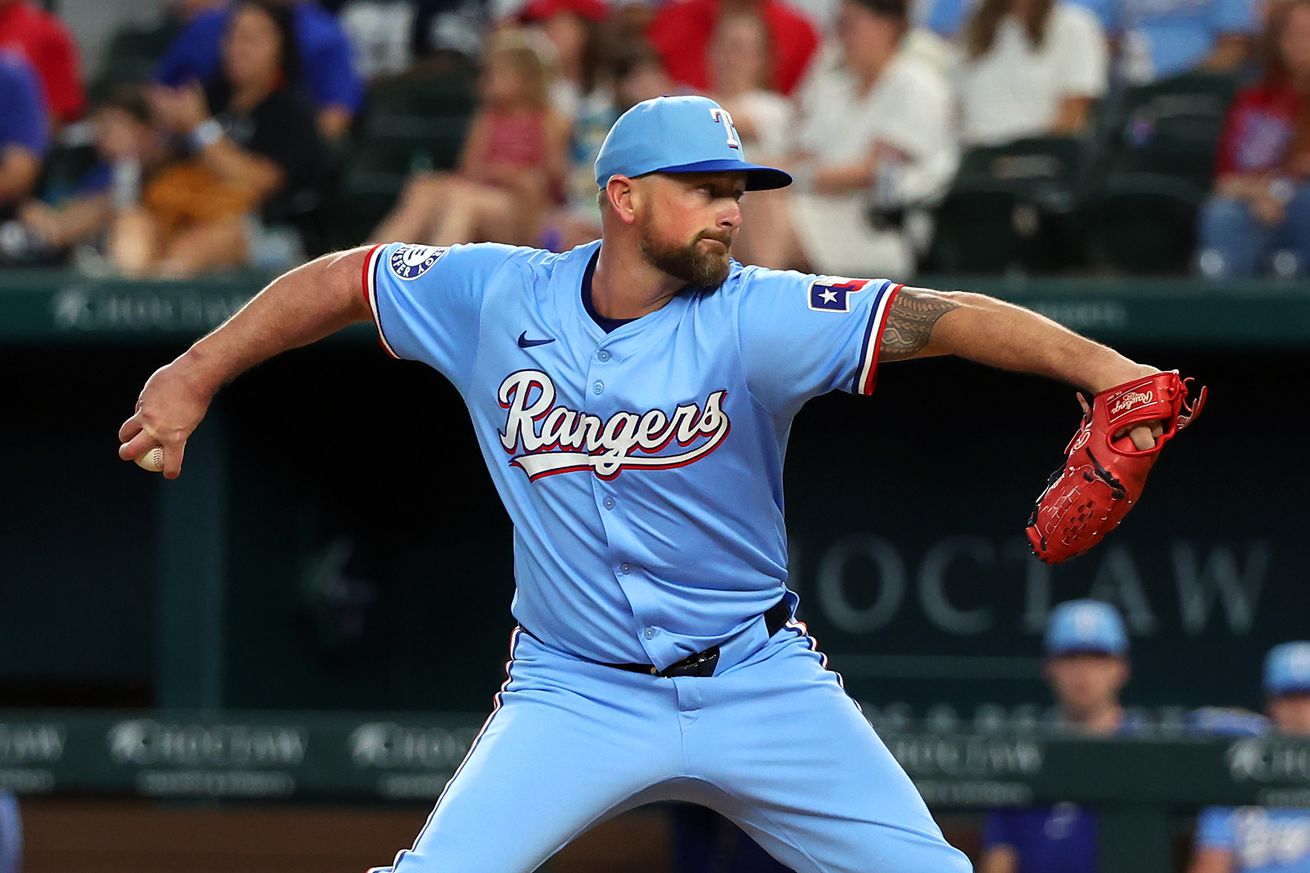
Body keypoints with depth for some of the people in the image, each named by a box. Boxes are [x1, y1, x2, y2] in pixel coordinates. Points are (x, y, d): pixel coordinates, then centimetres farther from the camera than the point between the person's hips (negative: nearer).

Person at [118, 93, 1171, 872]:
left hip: (759, 680, 0)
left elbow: (936, 318, -27)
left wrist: (1093, 362, -40)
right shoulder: (495, 297, -6)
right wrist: (191, 377, 6)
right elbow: (342, 280, 9)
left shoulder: (755, 319, -15)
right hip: (577, 691, 0)